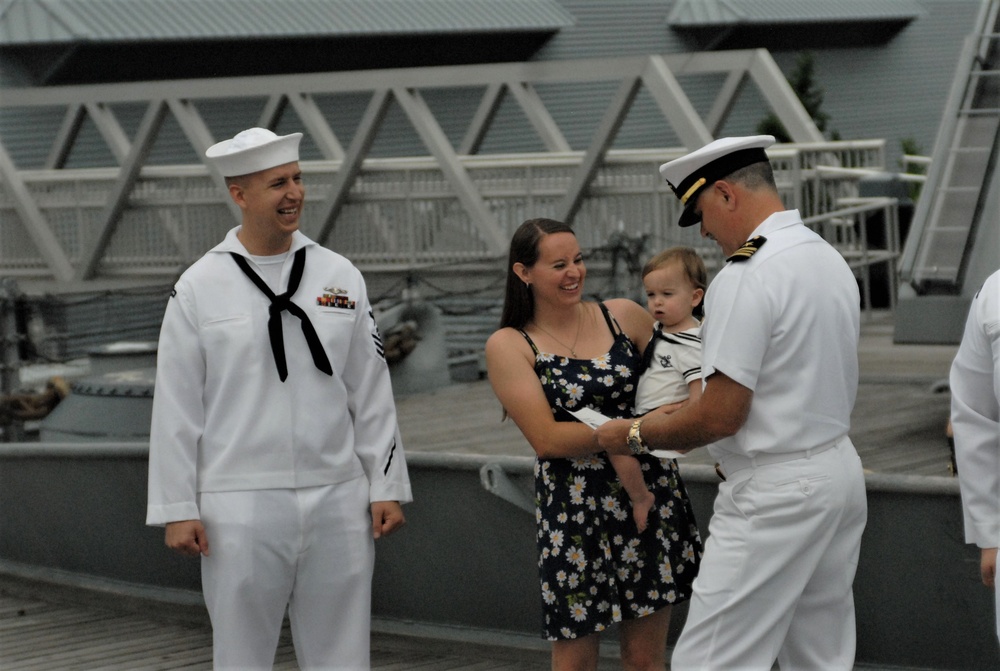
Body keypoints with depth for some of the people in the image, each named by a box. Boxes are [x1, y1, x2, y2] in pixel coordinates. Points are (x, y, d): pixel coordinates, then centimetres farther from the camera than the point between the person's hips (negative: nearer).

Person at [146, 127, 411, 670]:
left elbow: (372, 393, 8)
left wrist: (387, 487, 5)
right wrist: (177, 509, -4)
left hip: (337, 500, 2)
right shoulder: (199, 288, -2)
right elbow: (176, 408, -1)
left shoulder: (340, 276, 5)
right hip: (240, 506, -2)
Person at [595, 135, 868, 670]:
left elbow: (720, 418, -20)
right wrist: (681, 422, 18)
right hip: (840, 470, 10)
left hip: (773, 494, -10)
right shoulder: (831, 260, 11)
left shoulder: (745, 279, -18)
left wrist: (636, 436, -4)